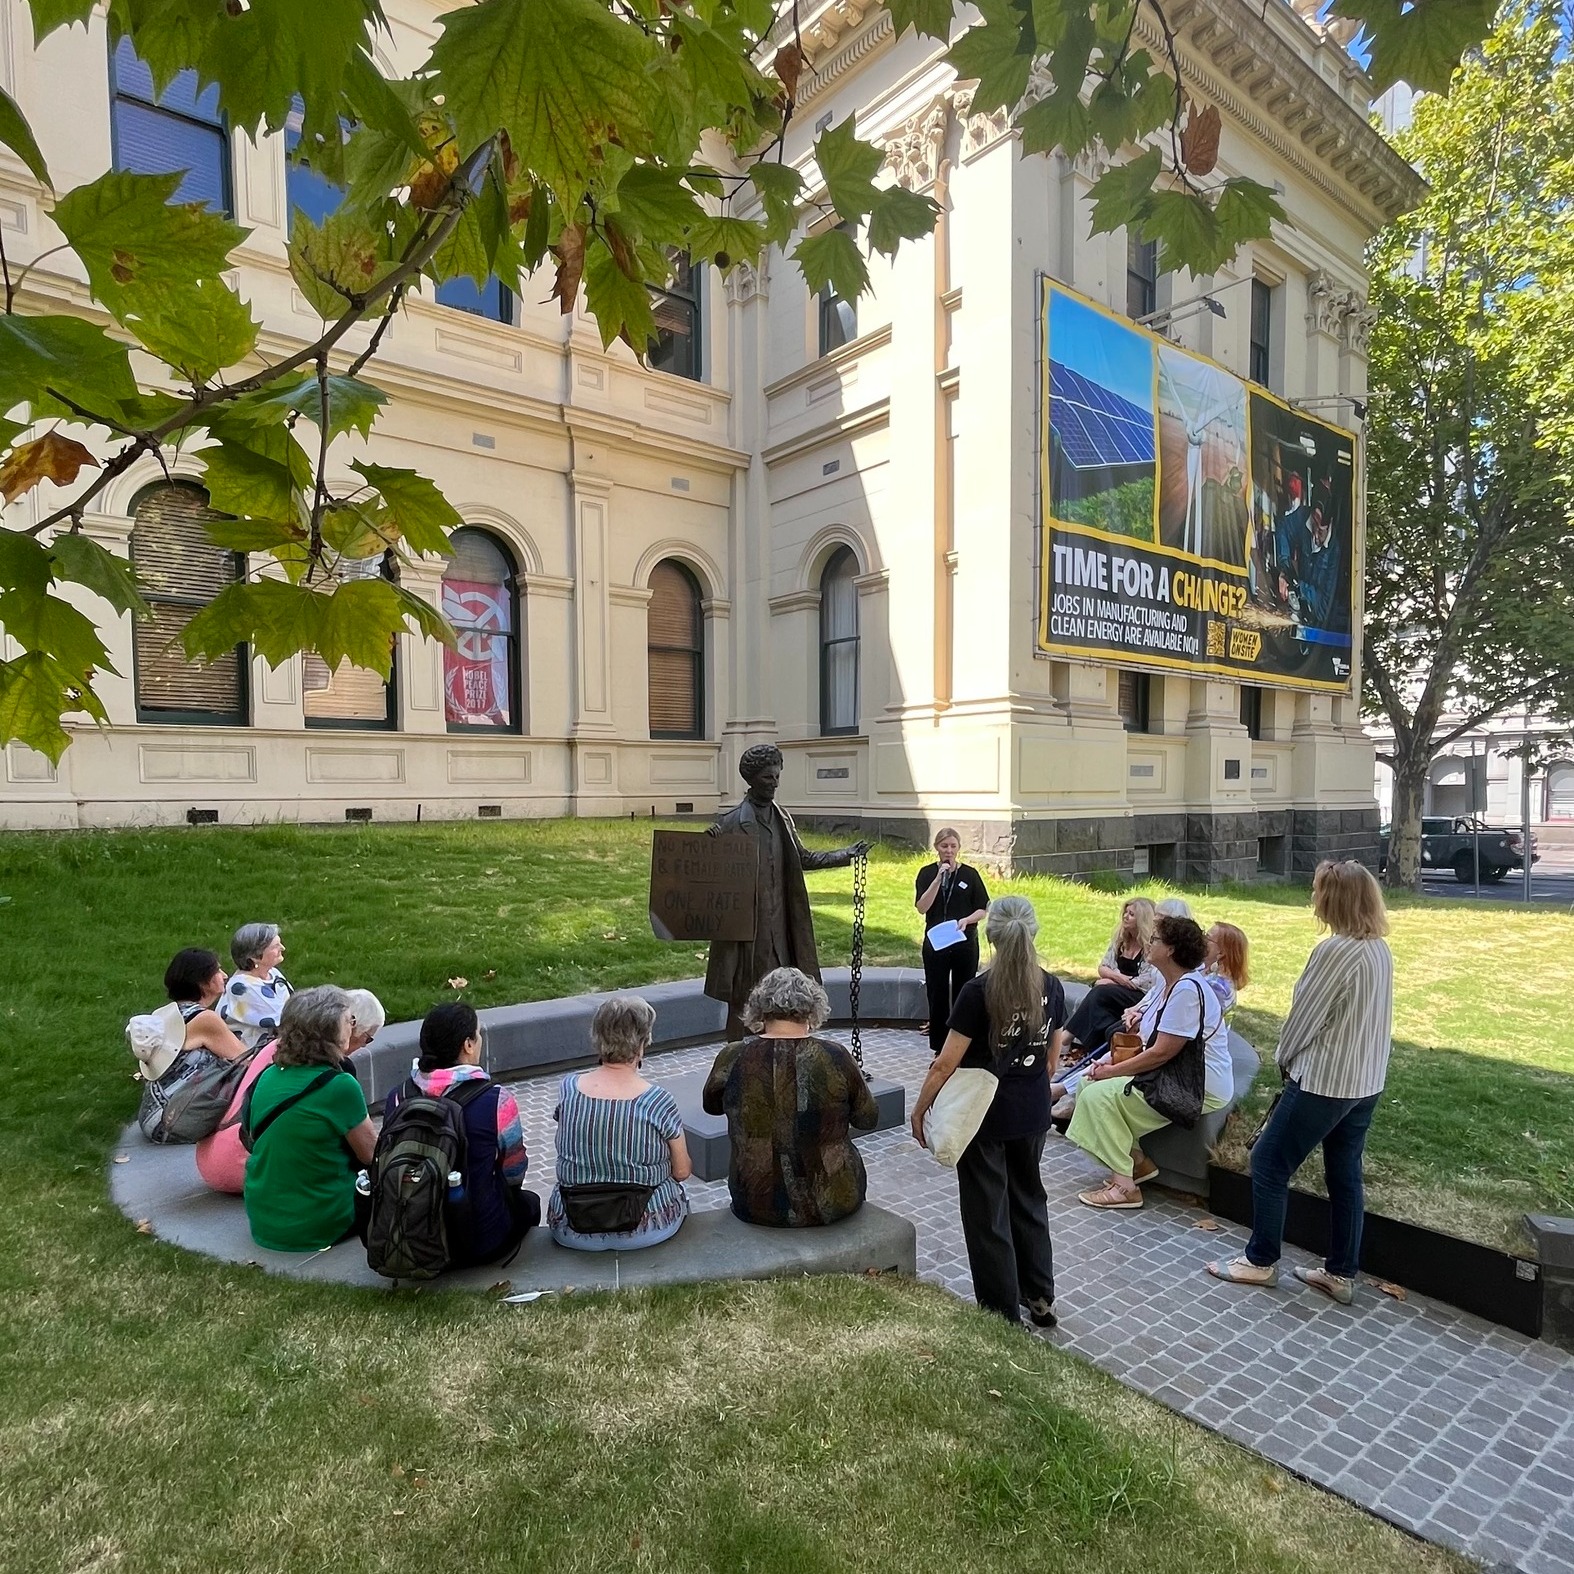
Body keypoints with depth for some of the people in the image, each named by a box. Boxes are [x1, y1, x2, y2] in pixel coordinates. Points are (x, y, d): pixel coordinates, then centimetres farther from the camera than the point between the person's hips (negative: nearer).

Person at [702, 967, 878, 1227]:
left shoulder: (733, 1059, -14)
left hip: (757, 1207, 1)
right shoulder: (835, 1057, -15)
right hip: (834, 1203, 0)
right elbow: (868, 1119, 0)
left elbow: (710, 1105, 8)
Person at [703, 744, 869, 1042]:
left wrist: (847, 854, 14)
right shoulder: (732, 821, -10)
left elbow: (803, 858, 18)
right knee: (741, 996, 2)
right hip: (745, 921, -6)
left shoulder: (782, 817, 9)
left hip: (779, 921, 6)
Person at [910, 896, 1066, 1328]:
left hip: (984, 1113, -5)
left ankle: (1002, 1313, 22)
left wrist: (919, 1108, -3)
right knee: (1028, 1198, 24)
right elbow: (1052, 1057, 7)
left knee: (987, 1211, 10)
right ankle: (1040, 1300, 36)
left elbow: (946, 1064, -16)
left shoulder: (978, 992, -20)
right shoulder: (1051, 988, -4)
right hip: (1033, 1113, 5)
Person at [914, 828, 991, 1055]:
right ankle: (939, 1048, 16)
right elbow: (922, 907, -12)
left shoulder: (970, 874, -1)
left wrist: (966, 920, -18)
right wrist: (939, 878, -18)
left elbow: (983, 909, 1)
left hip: (965, 943, 0)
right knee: (937, 995, 5)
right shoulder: (927, 873, -1)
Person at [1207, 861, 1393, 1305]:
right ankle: (1342, 1273, 26)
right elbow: (1363, 1016, 12)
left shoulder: (1335, 951, -23)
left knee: (1269, 1164, 5)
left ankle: (1260, 1261, 16)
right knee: (1346, 1175, 16)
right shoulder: (1380, 949, 4)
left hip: (1325, 1083, -9)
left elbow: (1303, 1016, -16)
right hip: (1366, 1082, 9)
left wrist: (1284, 1060, 3)